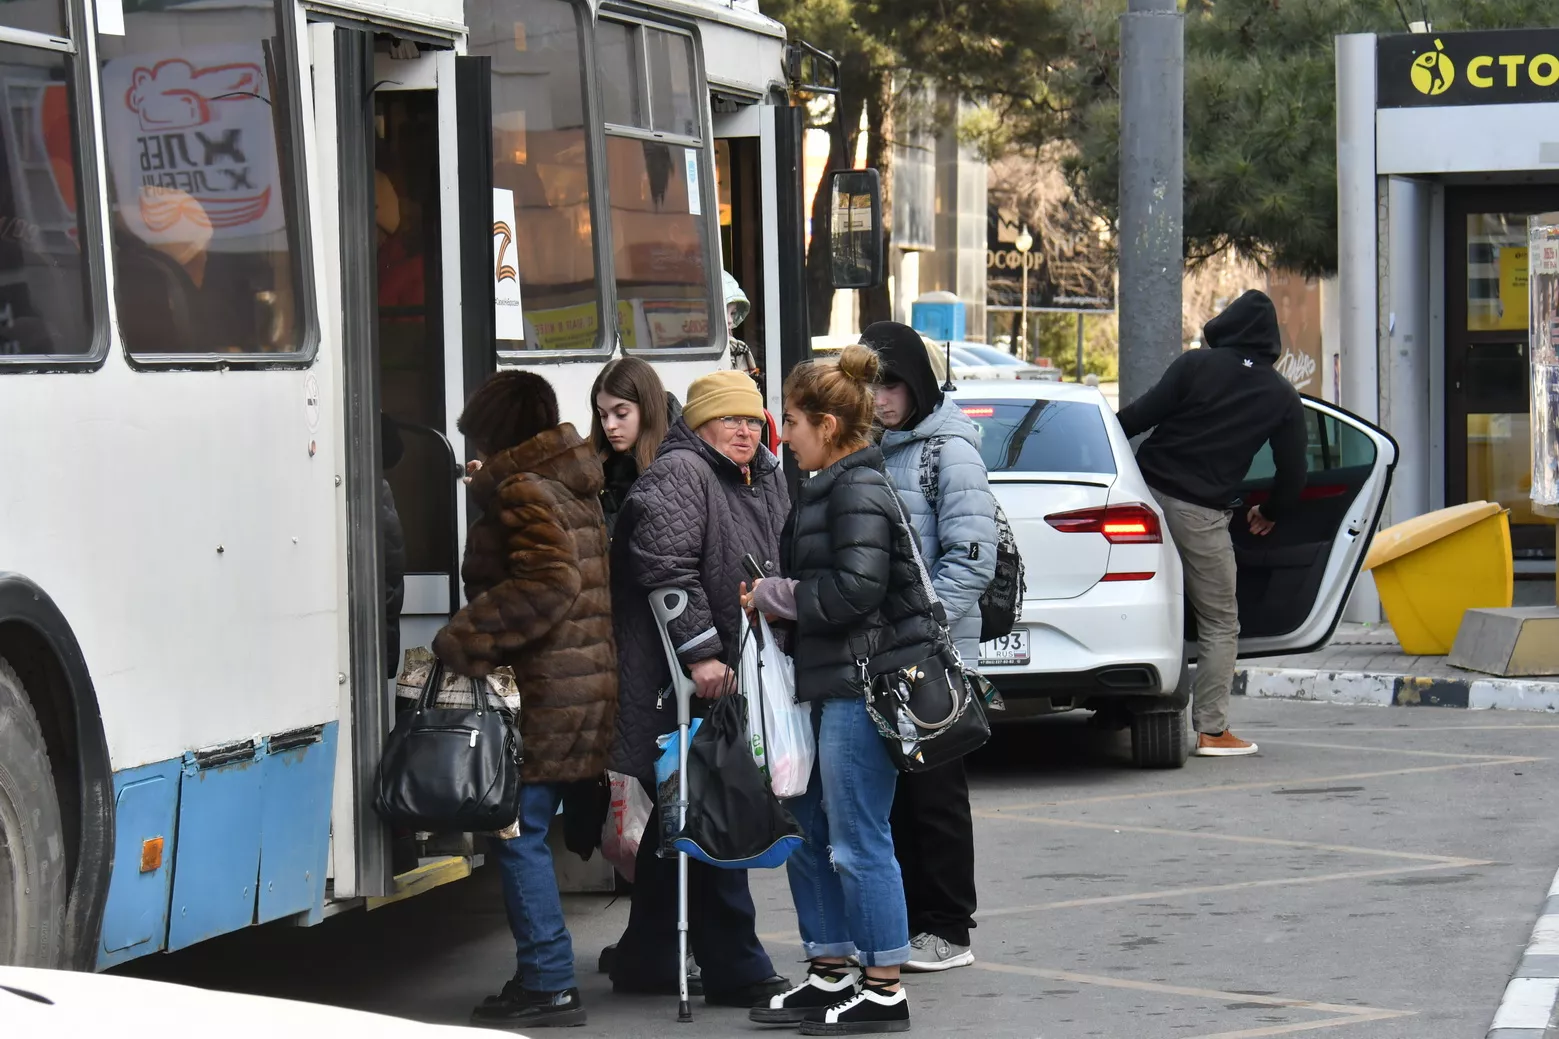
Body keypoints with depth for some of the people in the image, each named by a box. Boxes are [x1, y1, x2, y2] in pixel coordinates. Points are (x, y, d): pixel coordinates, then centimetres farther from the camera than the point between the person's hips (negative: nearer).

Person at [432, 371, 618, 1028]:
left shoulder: (522, 493, -11)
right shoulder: (579, 490, 18)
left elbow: (548, 584, -23)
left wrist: (462, 643, -19)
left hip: (547, 695, -10)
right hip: (591, 687, 10)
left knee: (517, 833, -6)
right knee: (523, 831, 14)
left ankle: (547, 983, -7)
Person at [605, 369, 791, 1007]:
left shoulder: (766, 481, 18)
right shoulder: (677, 476, -11)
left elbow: (775, 572, 31)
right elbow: (665, 568, -21)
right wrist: (700, 651, -24)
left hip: (732, 677, 10)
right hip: (680, 687, -10)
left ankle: (645, 960, 25)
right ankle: (736, 971, -3)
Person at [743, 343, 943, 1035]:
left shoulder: (860, 492, -14)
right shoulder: (827, 490, 17)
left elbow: (854, 589, -22)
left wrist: (775, 596, -11)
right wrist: (774, 598, 8)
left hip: (864, 687, -11)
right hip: (831, 688, 11)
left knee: (857, 842, -5)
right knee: (808, 834, 15)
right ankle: (830, 976, 23)